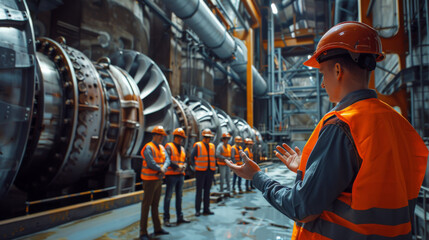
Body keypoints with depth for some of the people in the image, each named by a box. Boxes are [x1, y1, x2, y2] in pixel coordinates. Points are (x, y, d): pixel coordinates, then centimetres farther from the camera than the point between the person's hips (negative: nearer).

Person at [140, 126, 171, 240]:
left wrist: (164, 168, -17)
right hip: (150, 180, -8)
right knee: (146, 205, -2)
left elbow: (167, 160, 2)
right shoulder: (148, 148, -14)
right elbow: (151, 163, -24)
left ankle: (157, 228, 26)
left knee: (155, 204, 16)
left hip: (159, 179, 8)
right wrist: (160, 169, -11)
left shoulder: (161, 147, 12)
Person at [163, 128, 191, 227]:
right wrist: (177, 167, -18)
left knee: (179, 196, 14)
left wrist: (183, 166, -5)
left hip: (180, 175, 7)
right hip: (171, 174, -7)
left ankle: (180, 217, 23)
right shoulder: (169, 146, -6)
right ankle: (166, 219, 6)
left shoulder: (182, 148, 16)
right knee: (168, 197, -2)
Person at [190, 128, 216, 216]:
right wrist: (195, 166, -3)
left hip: (210, 171, 5)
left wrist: (214, 167, 8)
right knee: (199, 191, 1)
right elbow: (192, 157, 0)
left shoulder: (212, 146, 10)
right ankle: (197, 210, 9)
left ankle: (206, 209, 17)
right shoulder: (197, 145, -4)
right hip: (201, 171, -4)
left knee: (207, 190, 10)